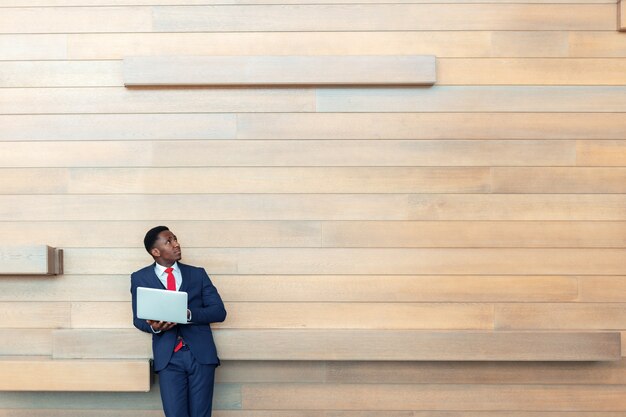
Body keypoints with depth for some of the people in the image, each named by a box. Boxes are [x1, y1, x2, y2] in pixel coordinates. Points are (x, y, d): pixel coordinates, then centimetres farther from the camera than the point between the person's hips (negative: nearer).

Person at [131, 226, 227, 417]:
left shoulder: (198, 273, 10)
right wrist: (153, 326, -14)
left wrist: (188, 314, -15)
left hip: (201, 353, 1)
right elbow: (138, 318, 10)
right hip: (168, 356, -1)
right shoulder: (140, 278, 9)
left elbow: (219, 311, 4)